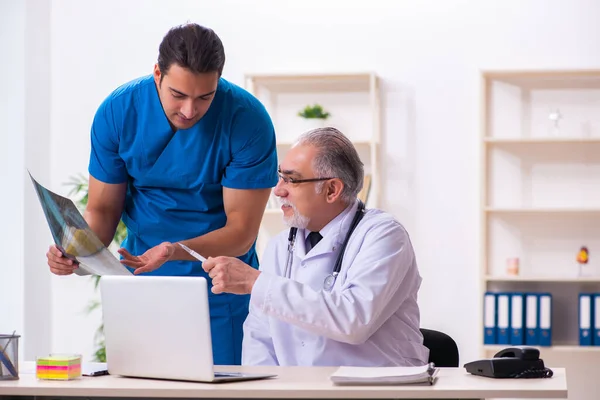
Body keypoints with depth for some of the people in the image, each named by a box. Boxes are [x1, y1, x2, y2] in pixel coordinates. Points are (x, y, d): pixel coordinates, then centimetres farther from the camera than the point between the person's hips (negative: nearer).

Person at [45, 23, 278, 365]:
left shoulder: (248, 121, -19)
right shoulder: (118, 112, -10)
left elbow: (241, 233, -17)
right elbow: (103, 209, -3)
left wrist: (173, 251, -34)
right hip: (142, 280, 2)